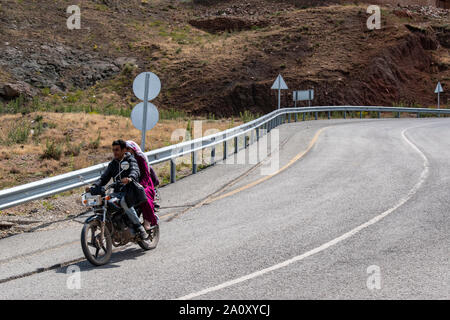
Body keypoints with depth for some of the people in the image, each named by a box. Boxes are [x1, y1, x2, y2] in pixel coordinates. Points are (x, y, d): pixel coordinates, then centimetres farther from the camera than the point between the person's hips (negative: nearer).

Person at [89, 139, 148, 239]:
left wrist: (130, 178, -44)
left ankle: (139, 228, -29)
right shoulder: (112, 164, 19)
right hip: (117, 193, 6)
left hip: (131, 191, -5)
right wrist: (94, 187, -9)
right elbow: (104, 177, 11)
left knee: (124, 202, -38)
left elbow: (135, 171, -20)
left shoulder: (130, 160, 1)